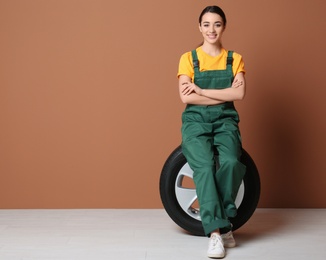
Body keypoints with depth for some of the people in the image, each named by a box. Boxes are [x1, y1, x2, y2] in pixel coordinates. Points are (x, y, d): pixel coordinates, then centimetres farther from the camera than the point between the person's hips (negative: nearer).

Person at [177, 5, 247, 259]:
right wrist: (225, 94, -9)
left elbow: (239, 94, -8)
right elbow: (186, 97, -9)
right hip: (196, 120, -1)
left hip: (225, 120, 1)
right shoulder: (188, 58, 5)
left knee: (231, 162, -30)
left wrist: (201, 90, -11)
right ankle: (217, 230, -27)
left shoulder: (235, 59, 8)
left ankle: (221, 221, -13)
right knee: (204, 166, -29)